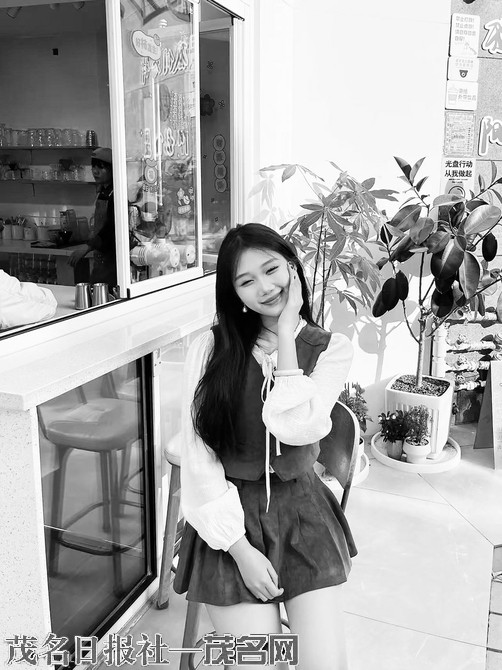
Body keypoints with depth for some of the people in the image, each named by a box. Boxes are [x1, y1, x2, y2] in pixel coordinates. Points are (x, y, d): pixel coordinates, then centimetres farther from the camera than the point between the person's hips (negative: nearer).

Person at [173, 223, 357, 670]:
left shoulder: (332, 349, -2)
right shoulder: (210, 348, -5)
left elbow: (295, 429, -19)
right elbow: (198, 457, -7)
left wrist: (286, 334, -15)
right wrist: (240, 548, -11)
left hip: (302, 512, 1)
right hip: (231, 519, -1)